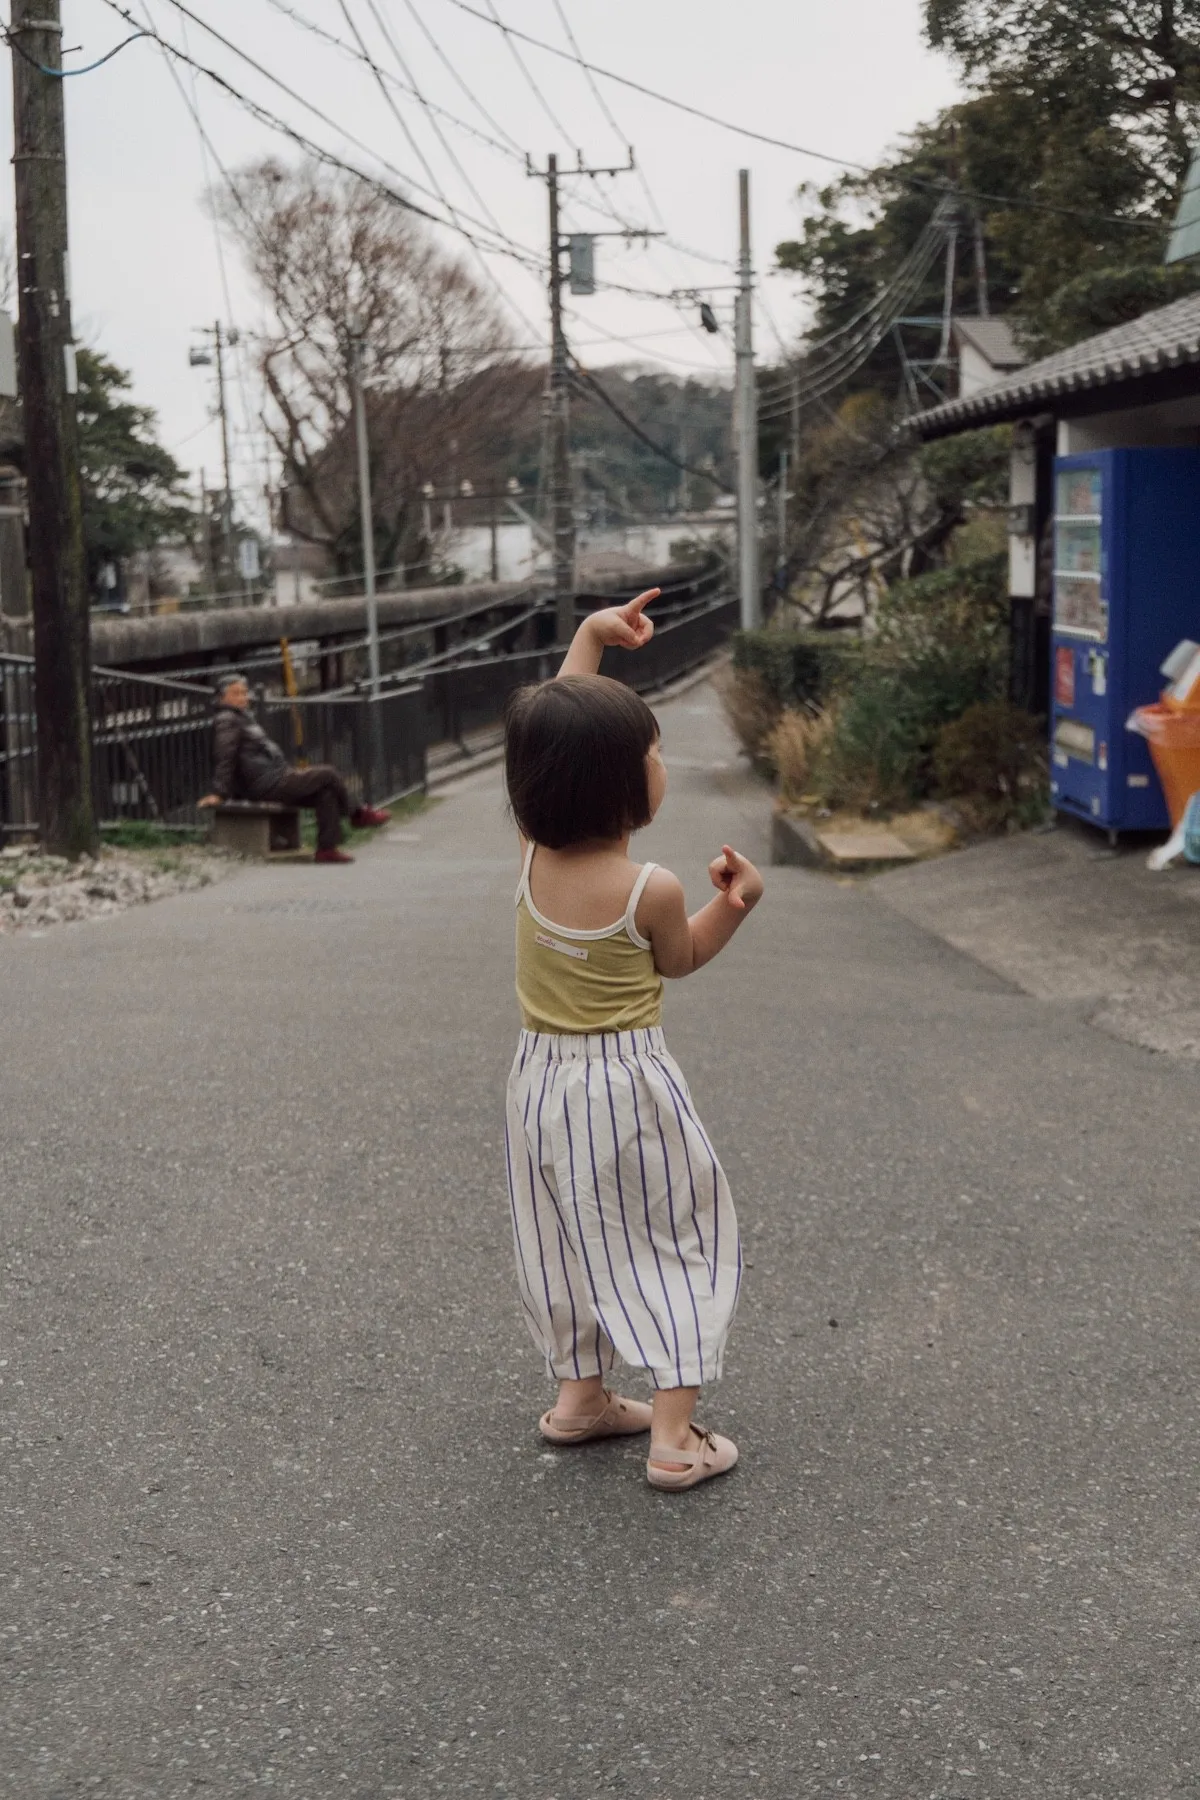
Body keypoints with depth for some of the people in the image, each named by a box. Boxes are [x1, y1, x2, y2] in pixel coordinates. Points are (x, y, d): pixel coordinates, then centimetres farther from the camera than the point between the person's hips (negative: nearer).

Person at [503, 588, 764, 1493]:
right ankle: (675, 1434, 2)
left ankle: (580, 1394, 33)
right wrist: (736, 905, -6)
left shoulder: (533, 853, -8)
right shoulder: (652, 891, -21)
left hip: (543, 1081, 6)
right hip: (628, 1087, -6)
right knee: (671, 1245, 5)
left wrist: (590, 636, 6)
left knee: (572, 1239, 20)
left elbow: (549, 737, 5)